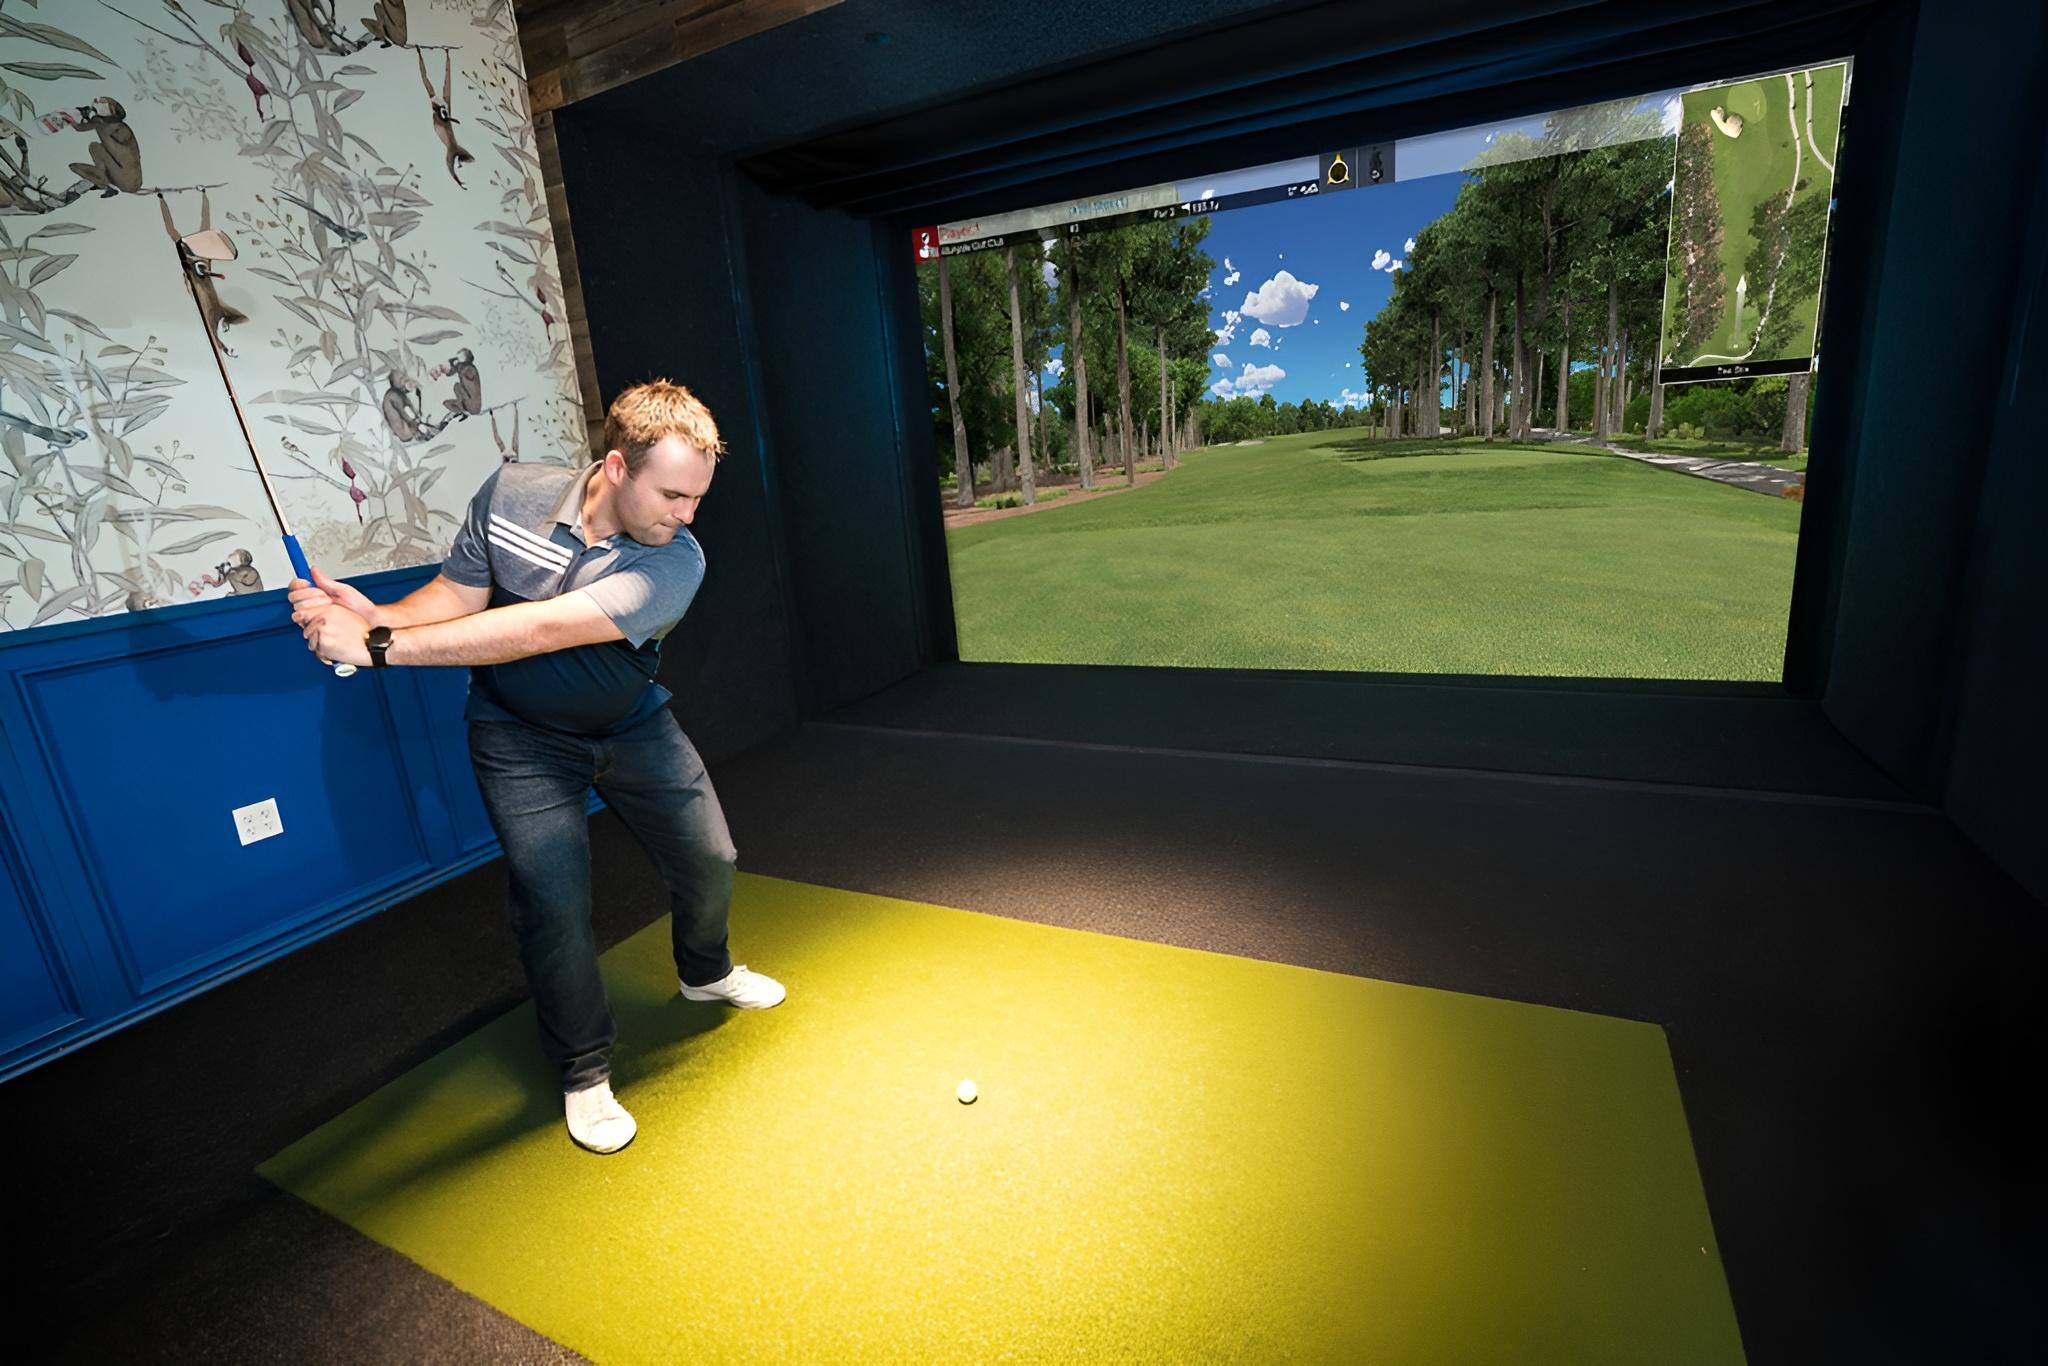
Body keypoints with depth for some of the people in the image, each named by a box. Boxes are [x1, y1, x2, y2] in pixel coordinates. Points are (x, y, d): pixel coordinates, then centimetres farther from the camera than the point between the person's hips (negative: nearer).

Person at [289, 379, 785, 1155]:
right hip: (520, 735, 0)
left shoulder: (675, 562, -29)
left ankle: (705, 974, 40)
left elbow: (540, 631, -37)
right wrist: (374, 617, -28)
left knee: (708, 861, 6)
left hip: (632, 726, 1)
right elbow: (455, 593, -8)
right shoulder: (510, 494, -18)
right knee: (553, 900, -8)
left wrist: (380, 648, -38)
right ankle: (585, 1074, 15)